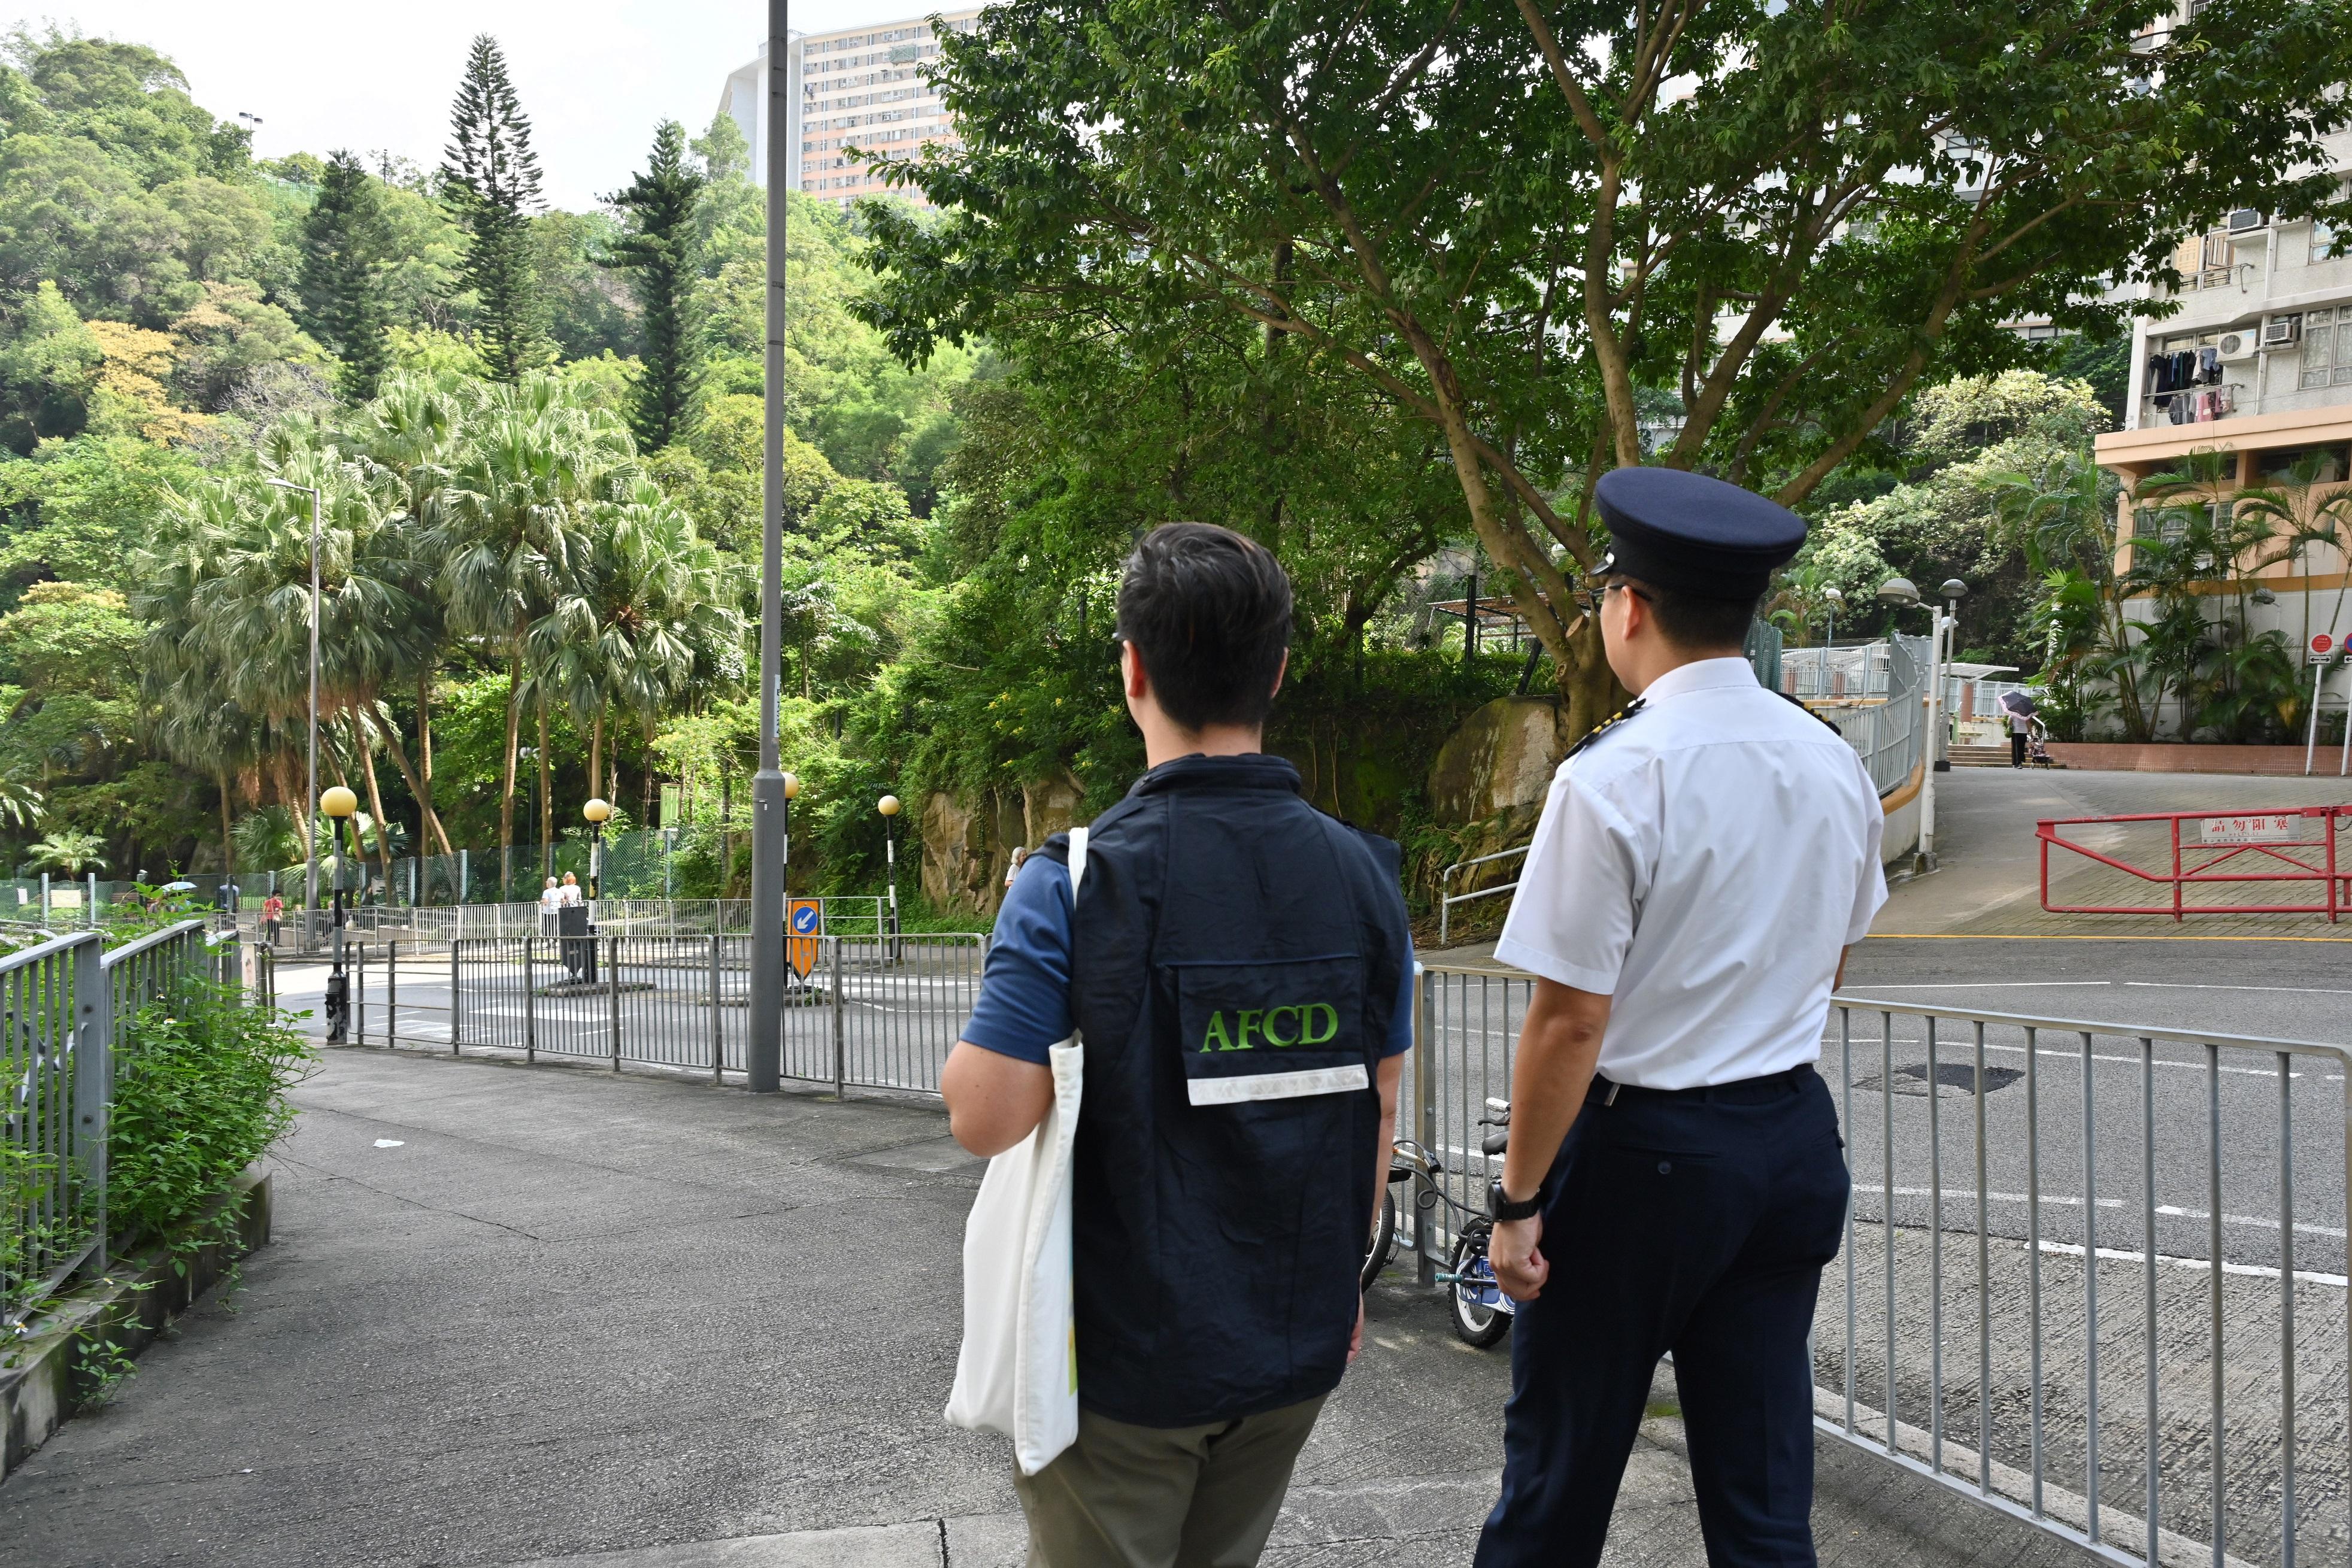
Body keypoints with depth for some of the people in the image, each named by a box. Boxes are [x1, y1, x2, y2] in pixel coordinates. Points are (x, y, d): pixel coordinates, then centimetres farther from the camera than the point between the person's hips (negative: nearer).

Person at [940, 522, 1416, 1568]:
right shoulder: (1362, 872, -5)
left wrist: (978, 1041, 0)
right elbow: (1381, 1108, 3)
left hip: (1127, 1350, -4)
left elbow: (985, 1119, -21)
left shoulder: (1077, 879, -19)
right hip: (1298, 1342, 5)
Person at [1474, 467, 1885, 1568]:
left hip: (1641, 1149, -6)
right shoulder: (1834, 764, 3)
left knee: (1560, 1466, 13)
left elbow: (1572, 1020, -19)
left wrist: (1519, 1202, -10)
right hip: (1794, 1137, 7)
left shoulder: (1612, 782, -19)